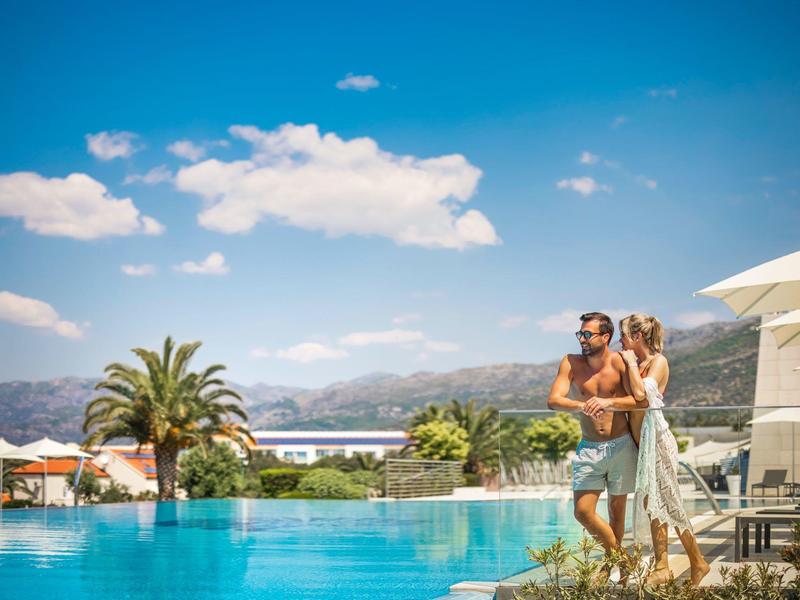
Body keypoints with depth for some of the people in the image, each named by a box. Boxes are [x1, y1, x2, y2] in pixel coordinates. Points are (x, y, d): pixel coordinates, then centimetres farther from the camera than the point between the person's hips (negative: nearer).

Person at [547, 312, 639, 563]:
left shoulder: (619, 362, -9)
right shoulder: (571, 363, -2)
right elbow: (553, 400, -13)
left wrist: (609, 403, -33)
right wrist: (582, 406, -30)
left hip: (620, 447, -2)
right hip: (589, 448, 2)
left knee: (617, 509, 9)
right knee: (583, 512, -6)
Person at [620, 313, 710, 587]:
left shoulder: (658, 361, -9)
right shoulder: (638, 364, 13)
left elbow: (641, 393, -24)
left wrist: (631, 363, -14)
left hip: (656, 438, -8)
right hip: (642, 441, 8)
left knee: (665, 503, -3)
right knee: (653, 503, 8)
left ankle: (697, 562, 10)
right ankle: (661, 567, 11)